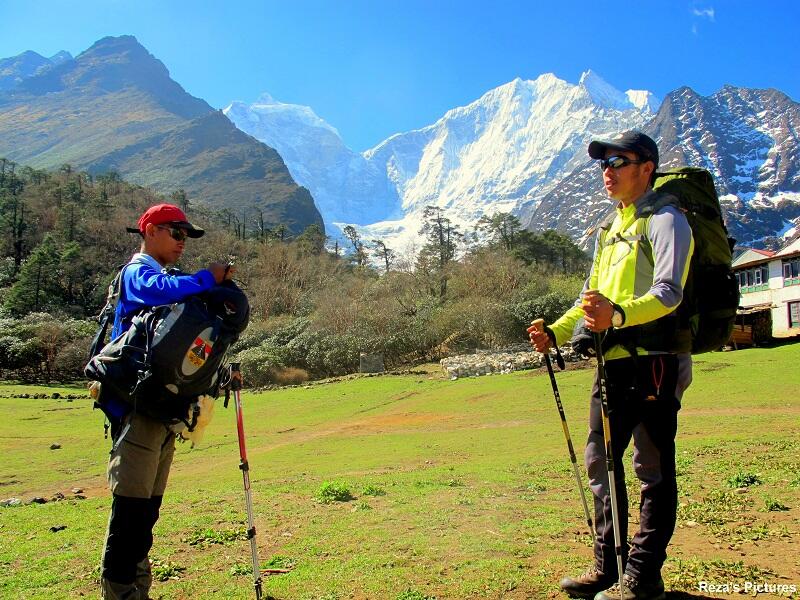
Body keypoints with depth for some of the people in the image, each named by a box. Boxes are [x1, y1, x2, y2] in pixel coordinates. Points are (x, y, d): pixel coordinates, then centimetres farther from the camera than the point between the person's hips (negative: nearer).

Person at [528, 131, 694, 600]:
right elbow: (592, 298, 21)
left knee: (653, 469, 0)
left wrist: (618, 314, -38)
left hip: (654, 361, -9)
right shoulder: (609, 230, 20)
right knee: (601, 463, 12)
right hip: (612, 363, 9)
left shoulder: (666, 220, -6)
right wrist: (556, 333, 7)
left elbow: (668, 293, -20)